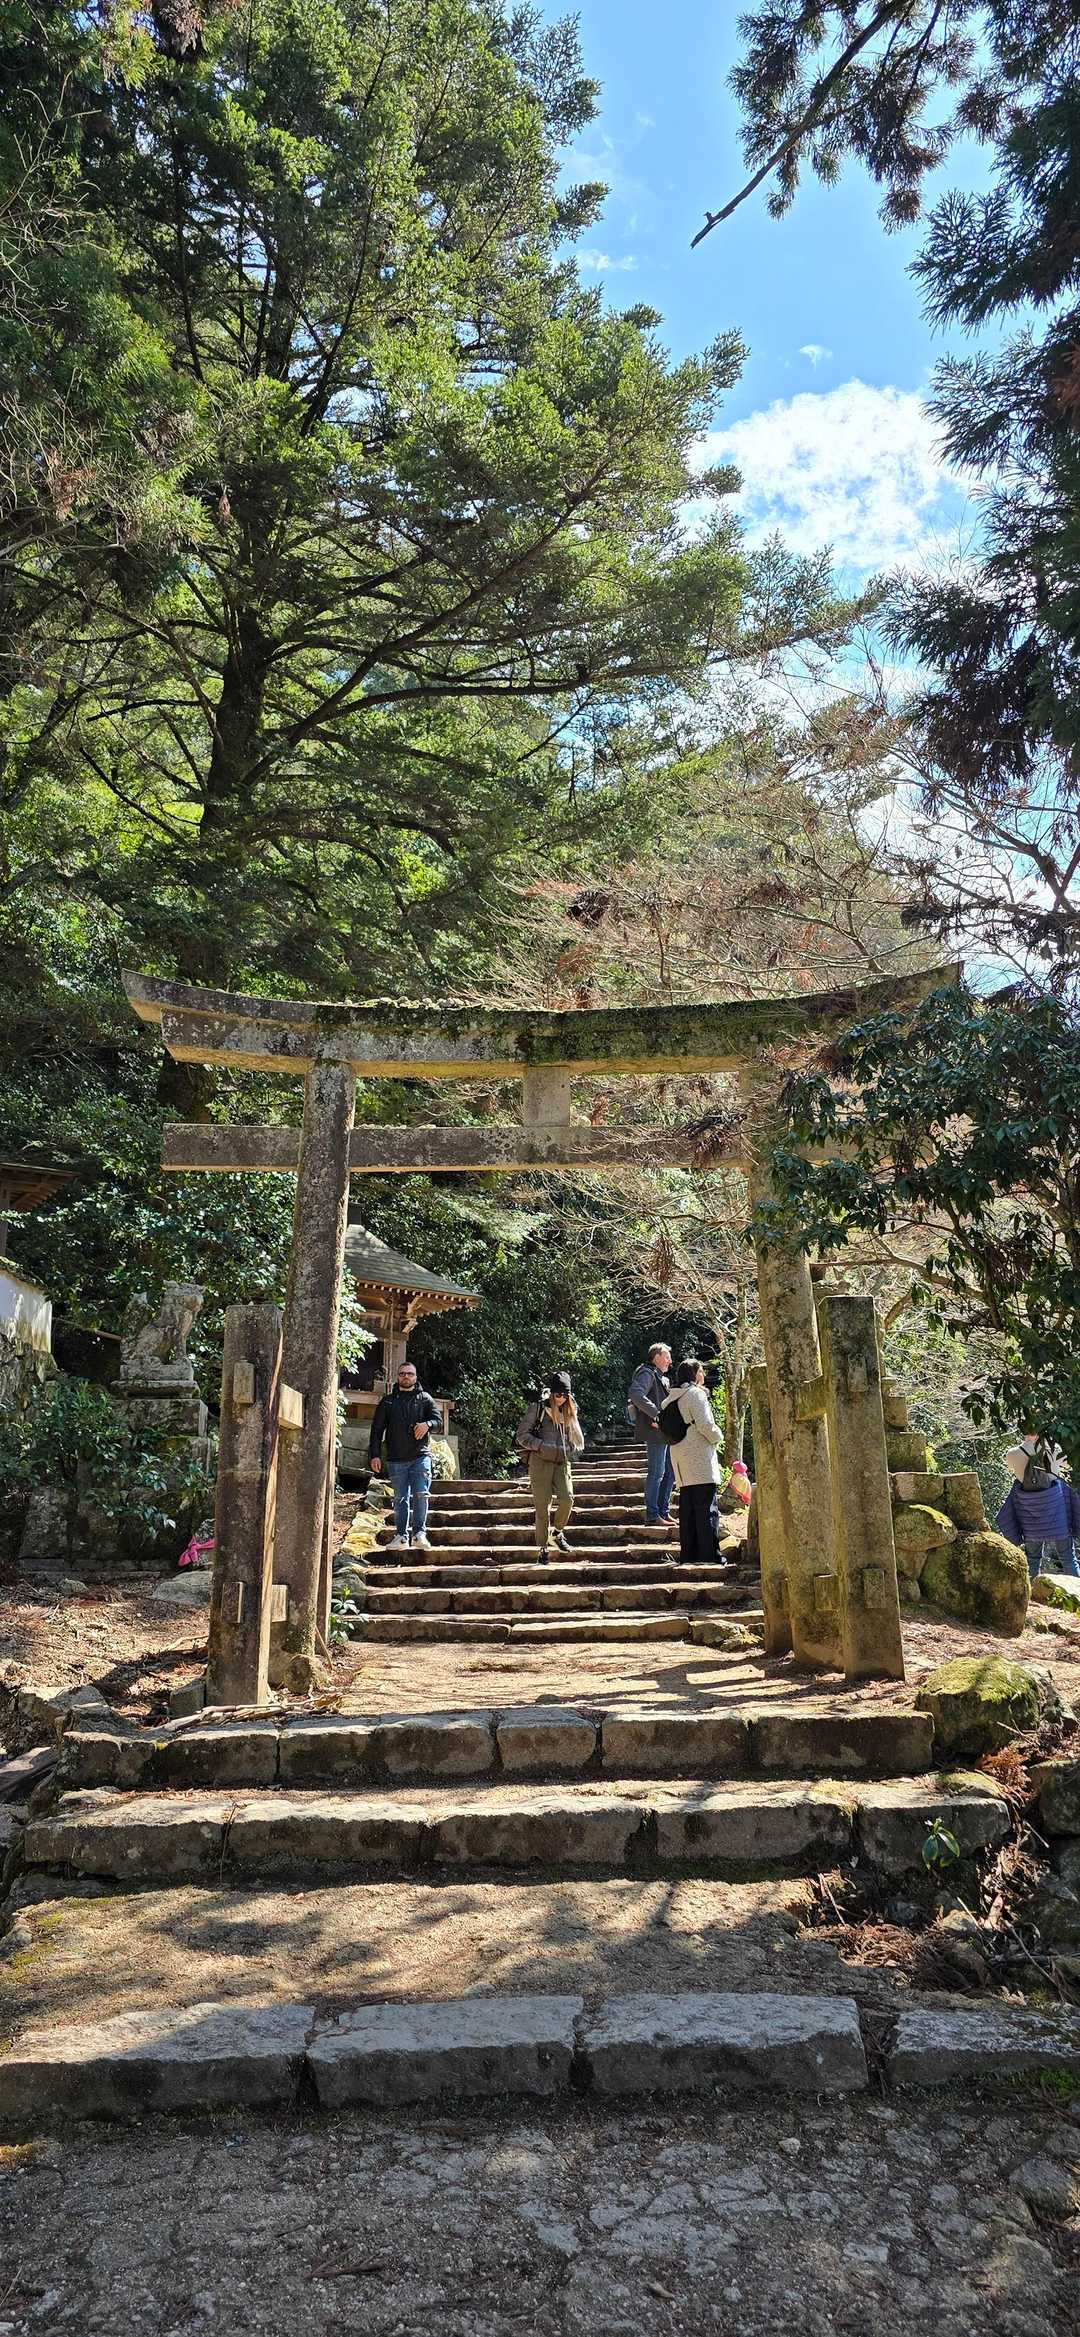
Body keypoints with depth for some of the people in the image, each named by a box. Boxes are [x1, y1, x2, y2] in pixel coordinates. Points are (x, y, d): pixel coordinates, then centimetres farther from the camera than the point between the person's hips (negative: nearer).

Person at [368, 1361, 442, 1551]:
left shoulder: (425, 1398, 11)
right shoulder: (387, 1401, 13)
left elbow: (438, 1419, 3)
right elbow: (377, 1429, 11)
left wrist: (427, 1424, -21)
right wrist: (375, 1454, 1)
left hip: (420, 1456, -1)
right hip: (396, 1459, 1)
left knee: (421, 1494, -12)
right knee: (400, 1498, 2)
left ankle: (419, 1533, -7)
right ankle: (401, 1536, 3)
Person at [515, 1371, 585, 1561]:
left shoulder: (569, 1411, 12)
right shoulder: (537, 1407, -3)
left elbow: (577, 1441, 21)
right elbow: (522, 1436, -5)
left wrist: (567, 1449, 1)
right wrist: (543, 1446, -15)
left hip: (562, 1462, 4)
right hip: (540, 1461, -4)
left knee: (567, 1499, -14)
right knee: (542, 1506, -5)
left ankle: (557, 1532, 12)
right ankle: (543, 1548, 7)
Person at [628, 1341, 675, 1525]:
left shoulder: (661, 1377, 23)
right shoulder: (647, 1374, -9)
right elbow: (635, 1394, -27)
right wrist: (656, 1413, -28)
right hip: (655, 1432, -10)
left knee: (670, 1472, 13)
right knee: (656, 1473, -7)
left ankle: (664, 1512, 22)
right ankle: (652, 1515, -2)